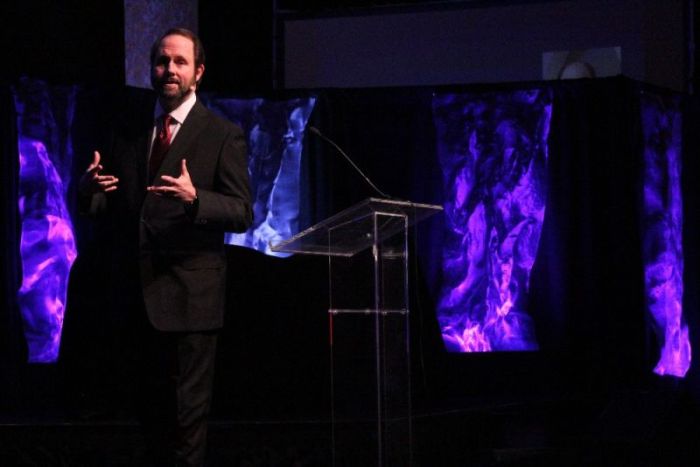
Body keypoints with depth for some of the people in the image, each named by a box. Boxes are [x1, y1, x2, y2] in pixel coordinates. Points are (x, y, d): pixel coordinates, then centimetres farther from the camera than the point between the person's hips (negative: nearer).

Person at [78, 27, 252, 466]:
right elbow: (109, 206, 11)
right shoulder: (127, 130, 11)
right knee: (151, 408, 14)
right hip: (136, 290, 5)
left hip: (189, 294, -5)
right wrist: (90, 188, -12)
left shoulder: (224, 135, -3)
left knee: (188, 409, -2)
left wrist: (195, 198, -28)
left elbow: (243, 213, -9)